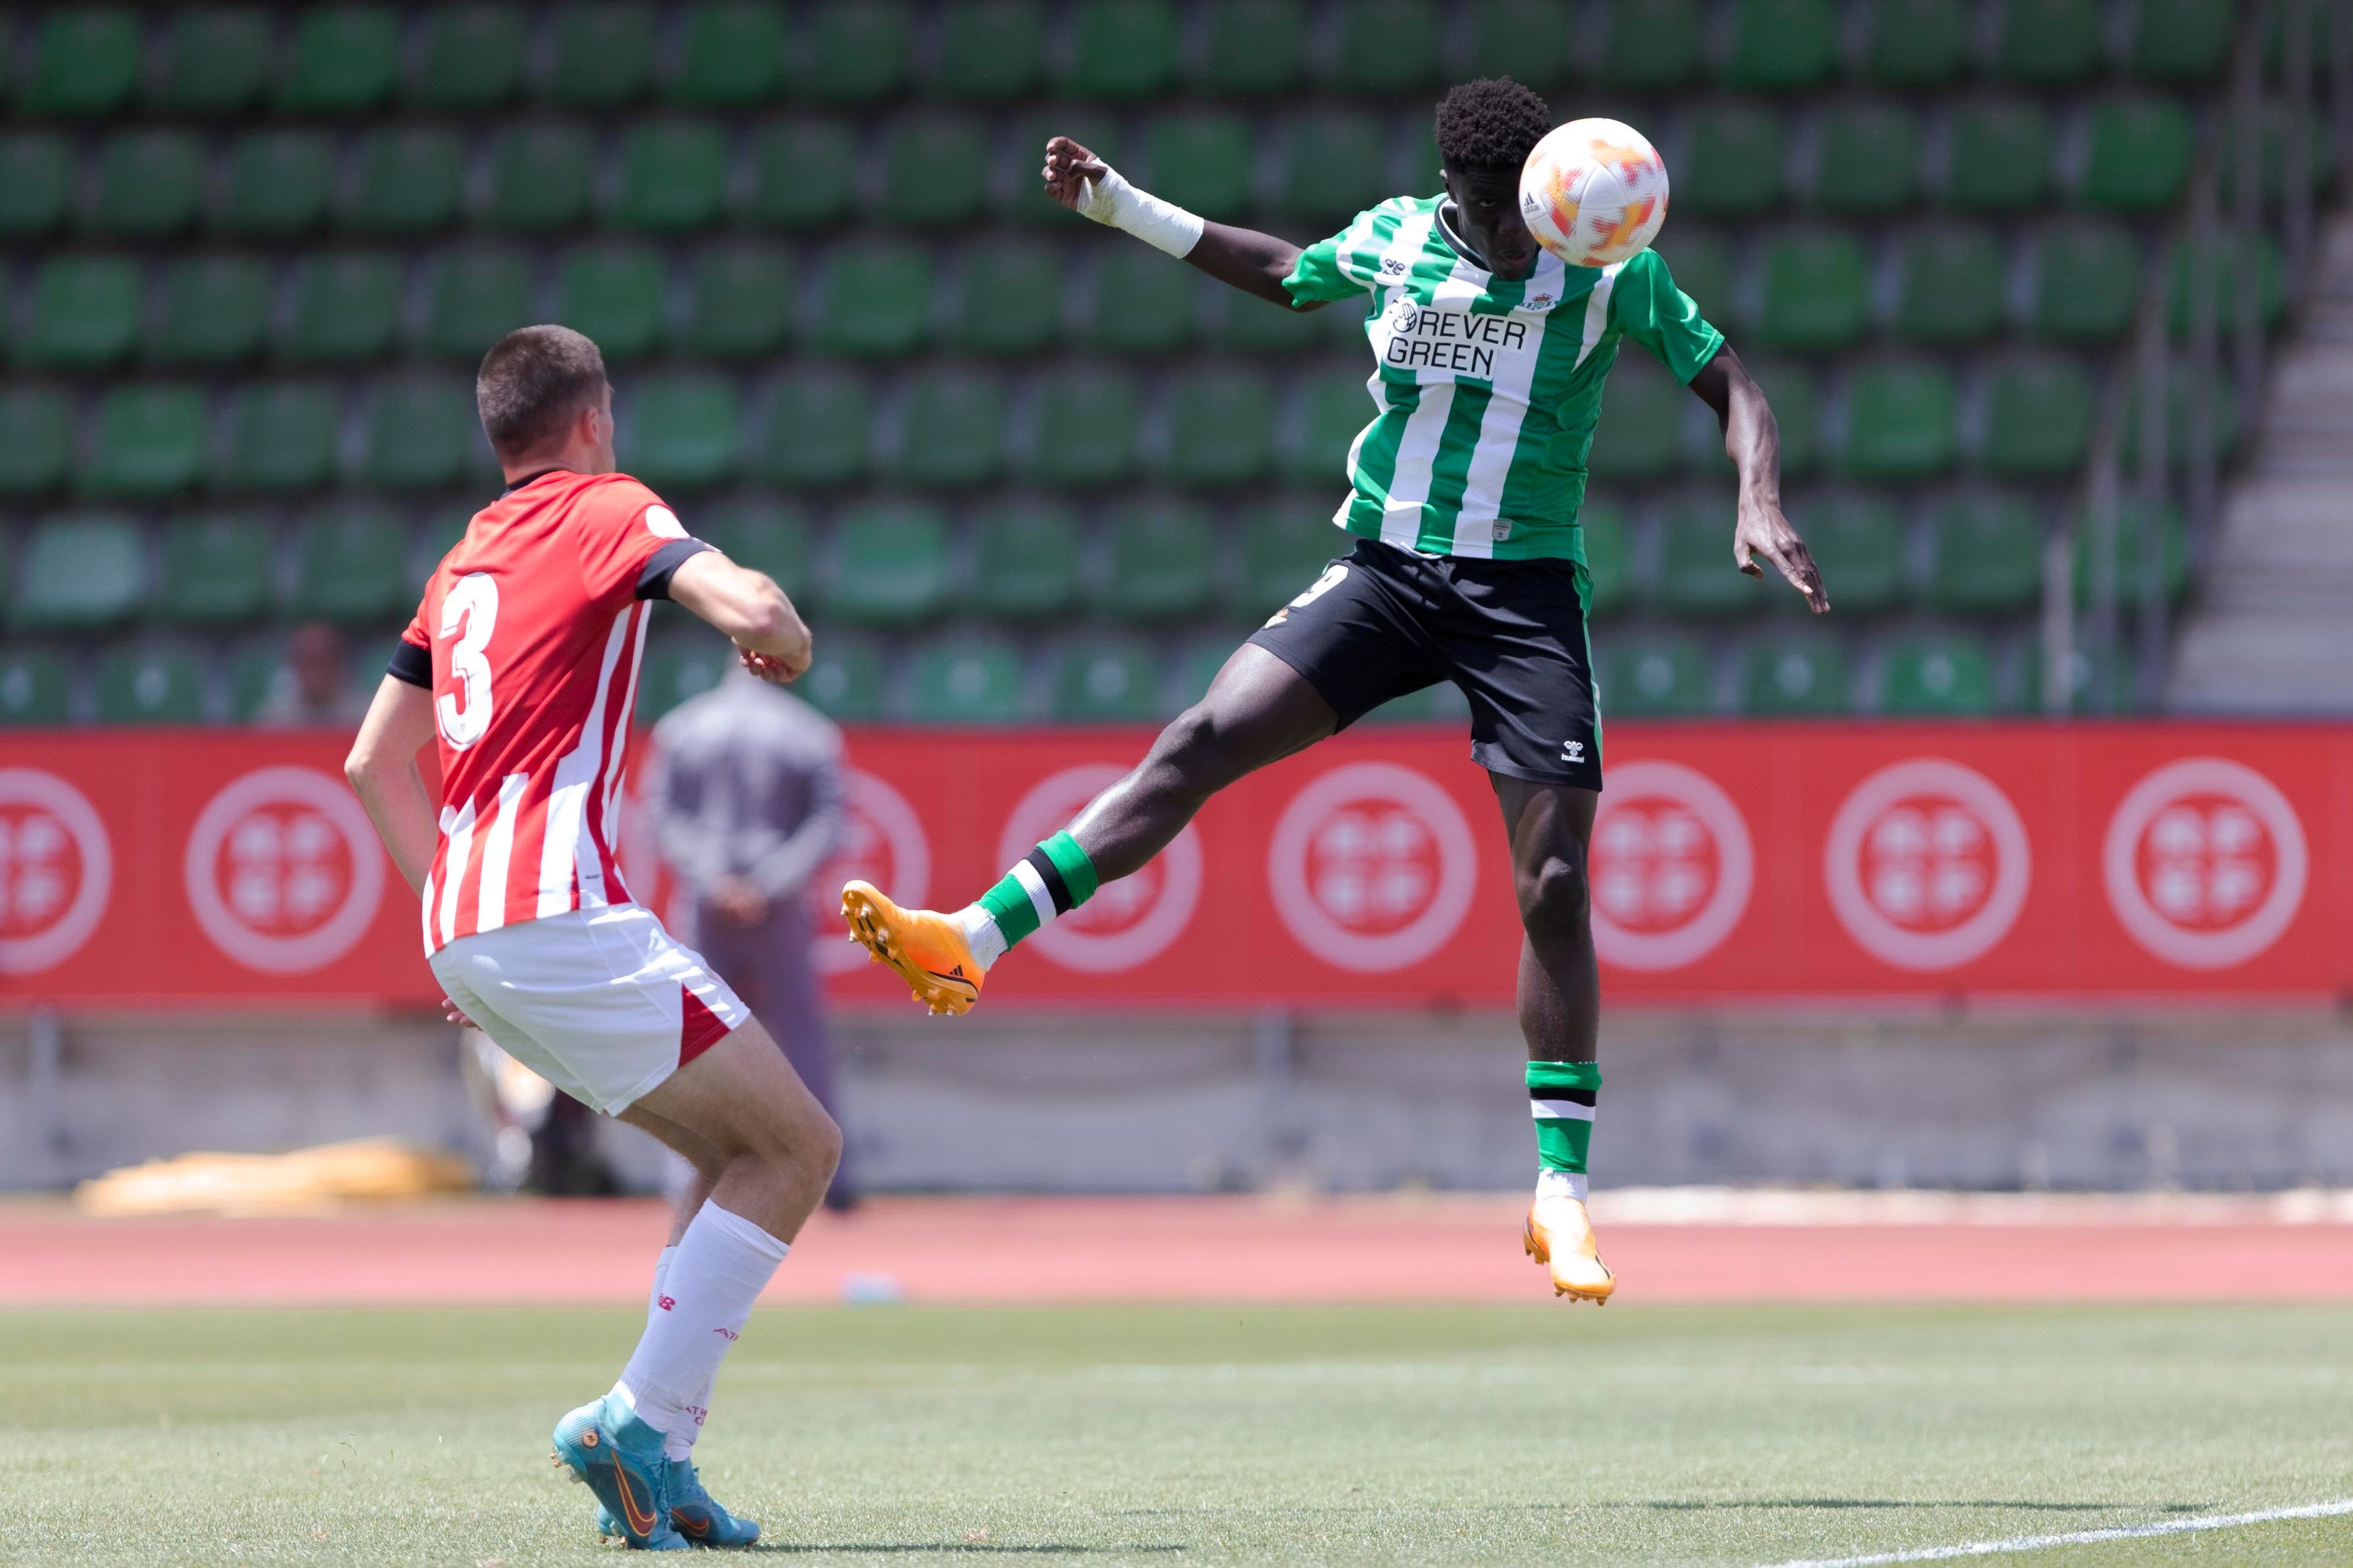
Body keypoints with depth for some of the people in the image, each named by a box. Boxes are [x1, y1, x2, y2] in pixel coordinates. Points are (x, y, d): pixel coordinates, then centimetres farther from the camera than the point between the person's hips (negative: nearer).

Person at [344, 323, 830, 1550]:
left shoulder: (462, 565, 22)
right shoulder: (608, 512, 0)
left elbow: (373, 763, 28)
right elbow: (753, 608, -17)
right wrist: (784, 645, 6)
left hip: (462, 930, 8)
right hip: (558, 911, -8)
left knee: (739, 1156, 14)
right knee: (796, 1146, -5)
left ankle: (657, 1455, 5)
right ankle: (639, 1422, -14)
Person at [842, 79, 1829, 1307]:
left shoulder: (1610, 268, -5)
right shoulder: (1391, 243, 2)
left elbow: (1730, 386, 0)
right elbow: (1283, 273, 23)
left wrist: (1758, 504, -19)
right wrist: (1119, 206, 19)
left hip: (1526, 593, -2)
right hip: (1386, 571, 2)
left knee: (1553, 883, -10)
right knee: (1200, 742, -14)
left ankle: (1561, 1189, -2)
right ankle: (969, 943, -16)